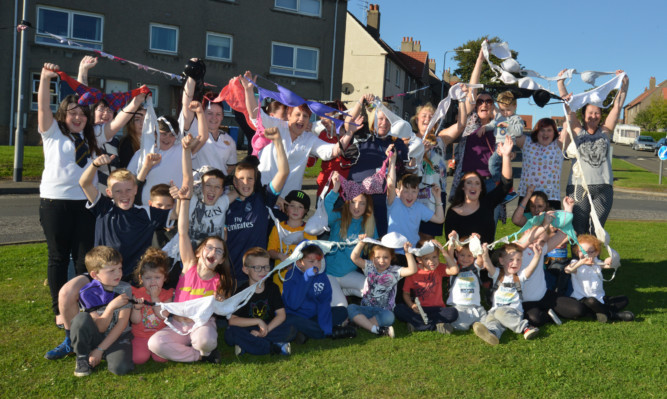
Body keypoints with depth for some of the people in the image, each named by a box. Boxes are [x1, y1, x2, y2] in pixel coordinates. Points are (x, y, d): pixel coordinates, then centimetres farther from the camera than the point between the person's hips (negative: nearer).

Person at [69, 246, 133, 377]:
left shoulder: (125, 289, -11)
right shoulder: (87, 292, -11)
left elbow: (122, 324, -12)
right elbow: (100, 328, -15)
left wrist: (100, 349, -15)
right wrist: (111, 307, -31)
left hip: (118, 337, -1)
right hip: (96, 336, 1)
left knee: (120, 367, -30)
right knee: (81, 318, -30)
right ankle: (82, 357, -7)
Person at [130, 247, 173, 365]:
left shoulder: (166, 294, -1)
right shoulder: (137, 293, -1)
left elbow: (163, 316, -16)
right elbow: (135, 320, -5)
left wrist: (154, 297, -18)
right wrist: (137, 307, -25)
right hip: (140, 336, 0)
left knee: (161, 358, -21)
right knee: (138, 358, -23)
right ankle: (146, 349, 10)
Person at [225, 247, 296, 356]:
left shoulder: (272, 288, -2)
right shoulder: (242, 292, -10)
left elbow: (281, 315, -7)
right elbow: (232, 320, -17)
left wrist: (266, 330, -21)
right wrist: (258, 321, -23)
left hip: (269, 327, 2)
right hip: (247, 330, -2)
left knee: (291, 331, -23)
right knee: (230, 333, -32)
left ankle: (245, 345, -24)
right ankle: (274, 347, -29)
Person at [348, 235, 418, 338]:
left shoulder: (394, 271, 2)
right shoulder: (369, 267, 7)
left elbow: (412, 270, -12)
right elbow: (354, 258, -5)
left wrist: (408, 253, -20)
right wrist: (361, 243, -17)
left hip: (384, 310, -2)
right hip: (366, 309, 2)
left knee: (389, 317, -38)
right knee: (350, 308, -29)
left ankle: (360, 323, -28)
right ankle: (376, 329, -35)